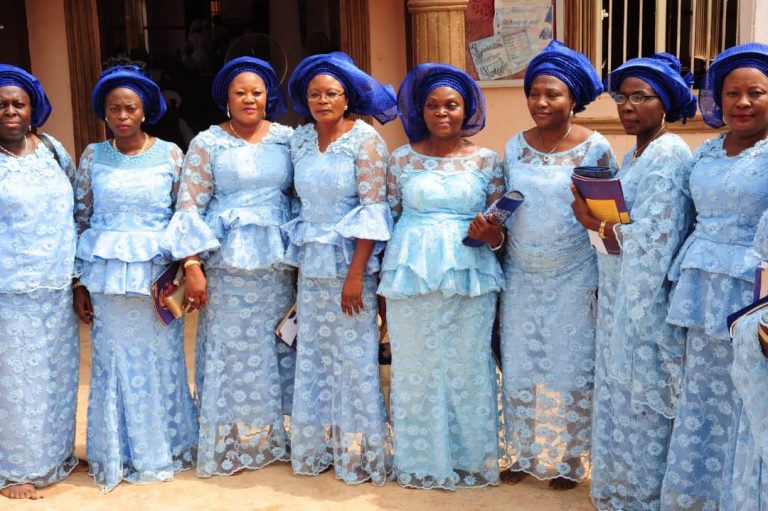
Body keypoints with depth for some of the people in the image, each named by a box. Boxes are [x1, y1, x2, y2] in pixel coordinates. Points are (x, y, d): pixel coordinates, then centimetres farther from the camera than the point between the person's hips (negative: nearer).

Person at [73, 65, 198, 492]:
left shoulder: (170, 154, 0)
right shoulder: (93, 157, 4)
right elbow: (79, 219, 6)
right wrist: (79, 284, 3)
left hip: (156, 275, -1)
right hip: (106, 277, 1)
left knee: (161, 360, 5)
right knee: (116, 361, 7)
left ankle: (164, 449, 24)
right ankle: (120, 456, 22)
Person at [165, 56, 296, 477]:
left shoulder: (287, 139, 6)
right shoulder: (207, 144, 0)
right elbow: (189, 207, -5)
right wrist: (193, 267, -12)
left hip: (279, 264, 3)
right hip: (228, 264, -2)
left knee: (279, 346, 9)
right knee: (232, 348, 5)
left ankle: (275, 436, 24)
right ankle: (232, 446, 17)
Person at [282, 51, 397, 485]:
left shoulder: (365, 140, -10)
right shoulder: (301, 139, 6)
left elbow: (372, 210, -14)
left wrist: (356, 274, -18)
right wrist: (298, 255, 8)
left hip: (350, 262, -5)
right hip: (311, 263, 5)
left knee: (355, 357, 2)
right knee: (314, 355, 12)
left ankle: (358, 453, 18)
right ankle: (318, 446, 27)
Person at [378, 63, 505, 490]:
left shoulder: (487, 161, 4)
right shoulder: (403, 159, 6)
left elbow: (501, 229, 8)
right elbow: (390, 218, 10)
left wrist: (490, 236, -13)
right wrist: (387, 279, 6)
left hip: (469, 277, -1)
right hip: (411, 276, 1)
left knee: (467, 368, 4)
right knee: (415, 369, 6)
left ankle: (470, 460, 21)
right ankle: (423, 462, 21)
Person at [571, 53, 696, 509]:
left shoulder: (669, 155, -17)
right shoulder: (634, 156, 12)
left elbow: (653, 240, -22)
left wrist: (596, 223, -16)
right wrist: (600, 218, -2)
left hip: (647, 296, -9)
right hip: (622, 294, 9)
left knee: (643, 398, 3)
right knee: (622, 394, 18)